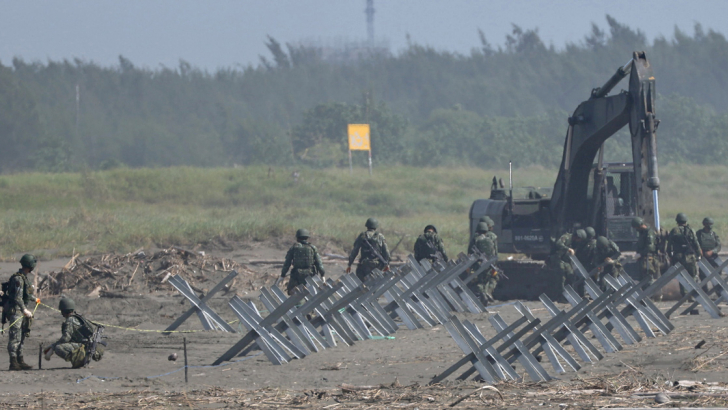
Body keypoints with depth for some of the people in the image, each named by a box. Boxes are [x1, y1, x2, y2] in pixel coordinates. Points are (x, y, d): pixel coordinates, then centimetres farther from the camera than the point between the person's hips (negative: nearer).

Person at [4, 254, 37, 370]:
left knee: (21, 337, 12)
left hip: (22, 311, 10)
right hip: (16, 310, -10)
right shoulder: (18, 278, -17)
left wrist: (34, 299, 48)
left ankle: (20, 361, 16)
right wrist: (24, 310, -33)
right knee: (15, 338, -10)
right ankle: (13, 362, -11)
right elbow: (17, 297, -25)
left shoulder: (24, 278, 14)